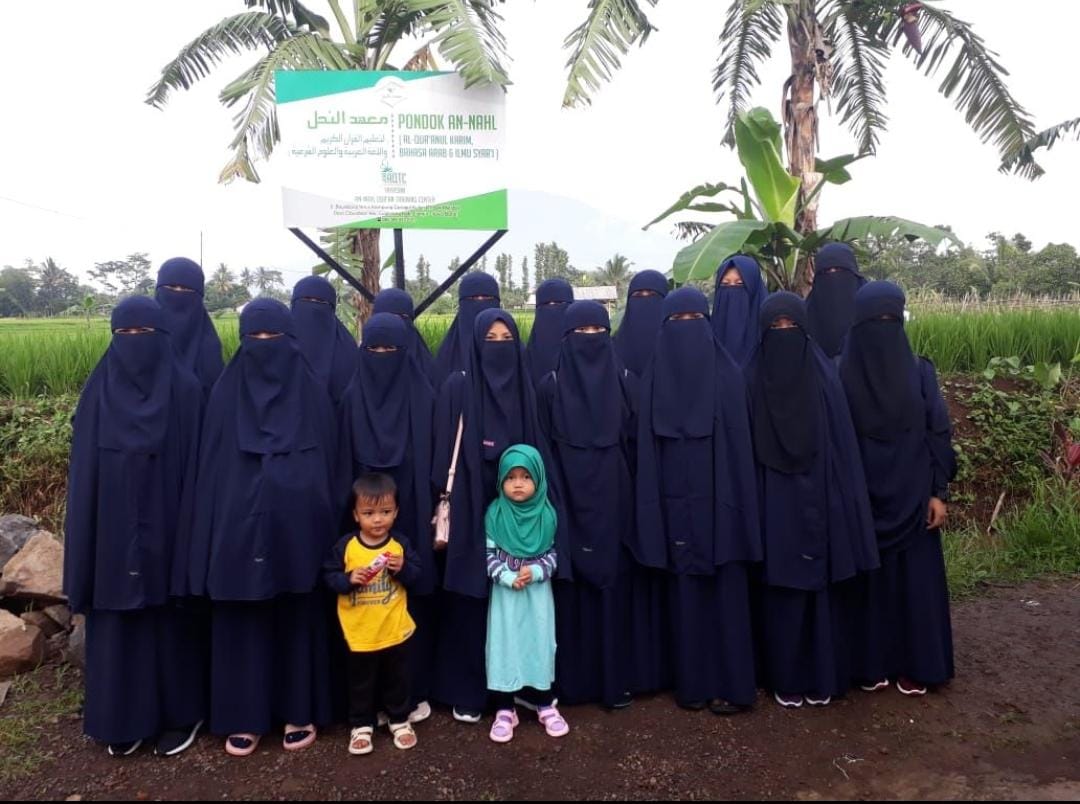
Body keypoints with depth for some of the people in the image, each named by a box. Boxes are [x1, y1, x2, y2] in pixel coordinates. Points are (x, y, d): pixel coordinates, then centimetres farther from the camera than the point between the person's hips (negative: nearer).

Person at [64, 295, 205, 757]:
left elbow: (194, 467, -6)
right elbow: (84, 470, 5)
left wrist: (188, 532, -10)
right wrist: (87, 539, 1)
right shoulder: (99, 391, 3)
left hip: (164, 526, -3)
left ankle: (181, 714, 23)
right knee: (116, 621, 11)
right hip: (112, 530, 3)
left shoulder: (185, 390, -5)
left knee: (170, 618, 7)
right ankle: (125, 718, 27)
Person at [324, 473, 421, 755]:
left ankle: (400, 720, 37)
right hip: (359, 632, -1)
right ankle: (361, 725, 34)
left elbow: (416, 577, -5)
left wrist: (403, 569, -25)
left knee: (397, 680, 18)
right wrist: (349, 579, -24)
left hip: (395, 630, 1)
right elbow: (329, 576, -6)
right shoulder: (345, 546, -10)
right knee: (361, 684, 16)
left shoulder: (400, 544, -7)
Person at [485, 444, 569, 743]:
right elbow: (488, 554, -5)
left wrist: (536, 572, -16)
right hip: (505, 592, -1)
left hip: (538, 592, 1)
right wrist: (509, 577, -18)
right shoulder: (495, 513, -7)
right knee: (504, 646, 4)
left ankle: (545, 706, 24)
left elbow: (554, 553, 0)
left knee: (540, 644, 9)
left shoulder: (547, 514, -5)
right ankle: (505, 710, 17)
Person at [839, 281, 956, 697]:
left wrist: (939, 492, -4)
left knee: (916, 577, 7)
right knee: (867, 577, 7)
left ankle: (915, 665, 22)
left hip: (912, 495, 1)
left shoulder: (920, 370, 1)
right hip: (861, 496, -1)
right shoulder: (841, 372, -4)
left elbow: (939, 433, 1)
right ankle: (869, 664, 21)